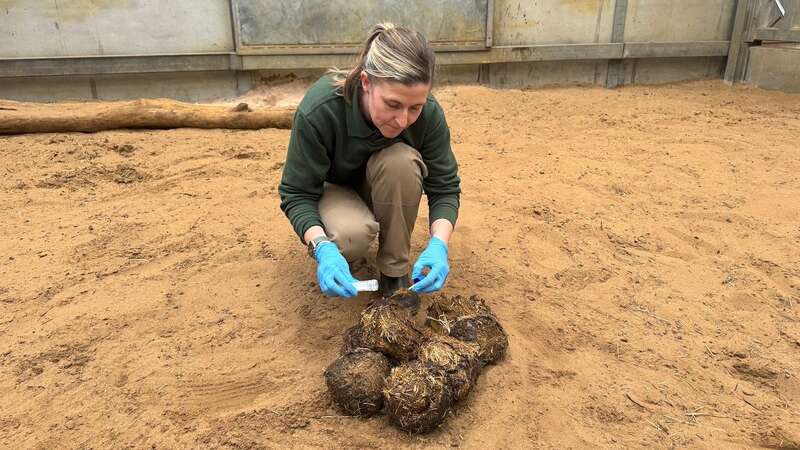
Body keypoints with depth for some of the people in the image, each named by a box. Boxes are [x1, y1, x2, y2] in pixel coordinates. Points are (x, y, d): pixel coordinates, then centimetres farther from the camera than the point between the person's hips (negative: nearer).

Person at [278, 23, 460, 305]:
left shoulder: (429, 113, -27)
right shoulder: (318, 110, -34)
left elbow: (445, 187, -19)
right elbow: (296, 194, -26)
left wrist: (438, 243, -38)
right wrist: (322, 248, -44)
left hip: (385, 190, 3)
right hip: (332, 189, -2)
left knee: (402, 160, -32)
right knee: (350, 237, -35)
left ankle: (395, 269, -14)